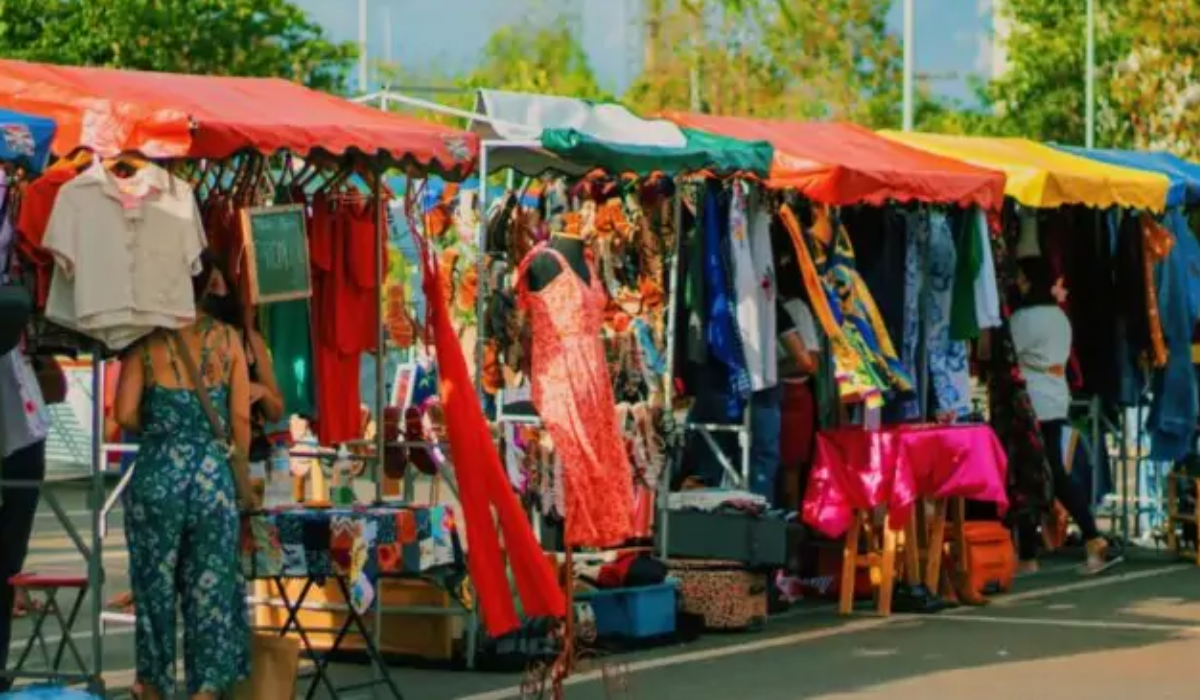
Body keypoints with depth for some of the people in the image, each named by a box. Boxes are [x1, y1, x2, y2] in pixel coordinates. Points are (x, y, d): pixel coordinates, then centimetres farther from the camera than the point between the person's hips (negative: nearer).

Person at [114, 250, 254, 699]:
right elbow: (241, 419, 0)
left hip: (157, 474, 0)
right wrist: (241, 480, 11)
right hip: (213, 476, 1)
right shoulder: (227, 339, 0)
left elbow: (126, 414, -9)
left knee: (155, 586, 11)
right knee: (211, 591, 6)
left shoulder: (146, 341, -3)